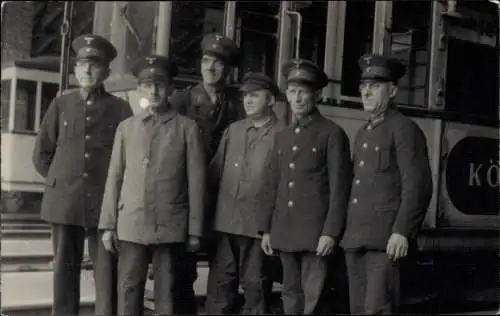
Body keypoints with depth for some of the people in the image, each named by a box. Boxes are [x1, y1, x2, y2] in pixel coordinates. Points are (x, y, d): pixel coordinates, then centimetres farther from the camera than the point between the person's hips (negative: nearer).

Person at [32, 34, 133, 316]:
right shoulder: (61, 104, 8)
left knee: (106, 270, -2)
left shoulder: (120, 109, 2)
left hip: (104, 202, -2)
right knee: (65, 268, 7)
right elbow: (42, 153, 14)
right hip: (64, 200, 2)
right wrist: (60, 179, 11)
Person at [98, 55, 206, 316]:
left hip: (171, 228, -2)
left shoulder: (187, 128, 1)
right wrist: (108, 225, 5)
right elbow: (114, 178, 10)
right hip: (131, 226, 2)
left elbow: (196, 182, 0)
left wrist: (195, 231, -2)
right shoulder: (126, 127, 10)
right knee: (128, 293, 5)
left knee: (166, 295, 5)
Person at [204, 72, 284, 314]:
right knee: (219, 285, 9)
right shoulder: (232, 131, 13)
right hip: (225, 222, 4)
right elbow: (214, 172, 15)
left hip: (259, 224, -4)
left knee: (254, 287, 6)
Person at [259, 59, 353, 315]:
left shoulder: (332, 134, -3)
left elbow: (339, 188, -8)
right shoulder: (283, 136, 16)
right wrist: (266, 229, 12)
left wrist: (330, 233, -14)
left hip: (315, 232, -6)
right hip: (284, 232, 6)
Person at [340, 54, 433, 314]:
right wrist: (348, 233, 16)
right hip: (355, 240, 8)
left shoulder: (404, 129, -4)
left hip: (385, 241, -8)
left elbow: (417, 186, -12)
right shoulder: (363, 133, 21)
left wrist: (401, 232, -19)